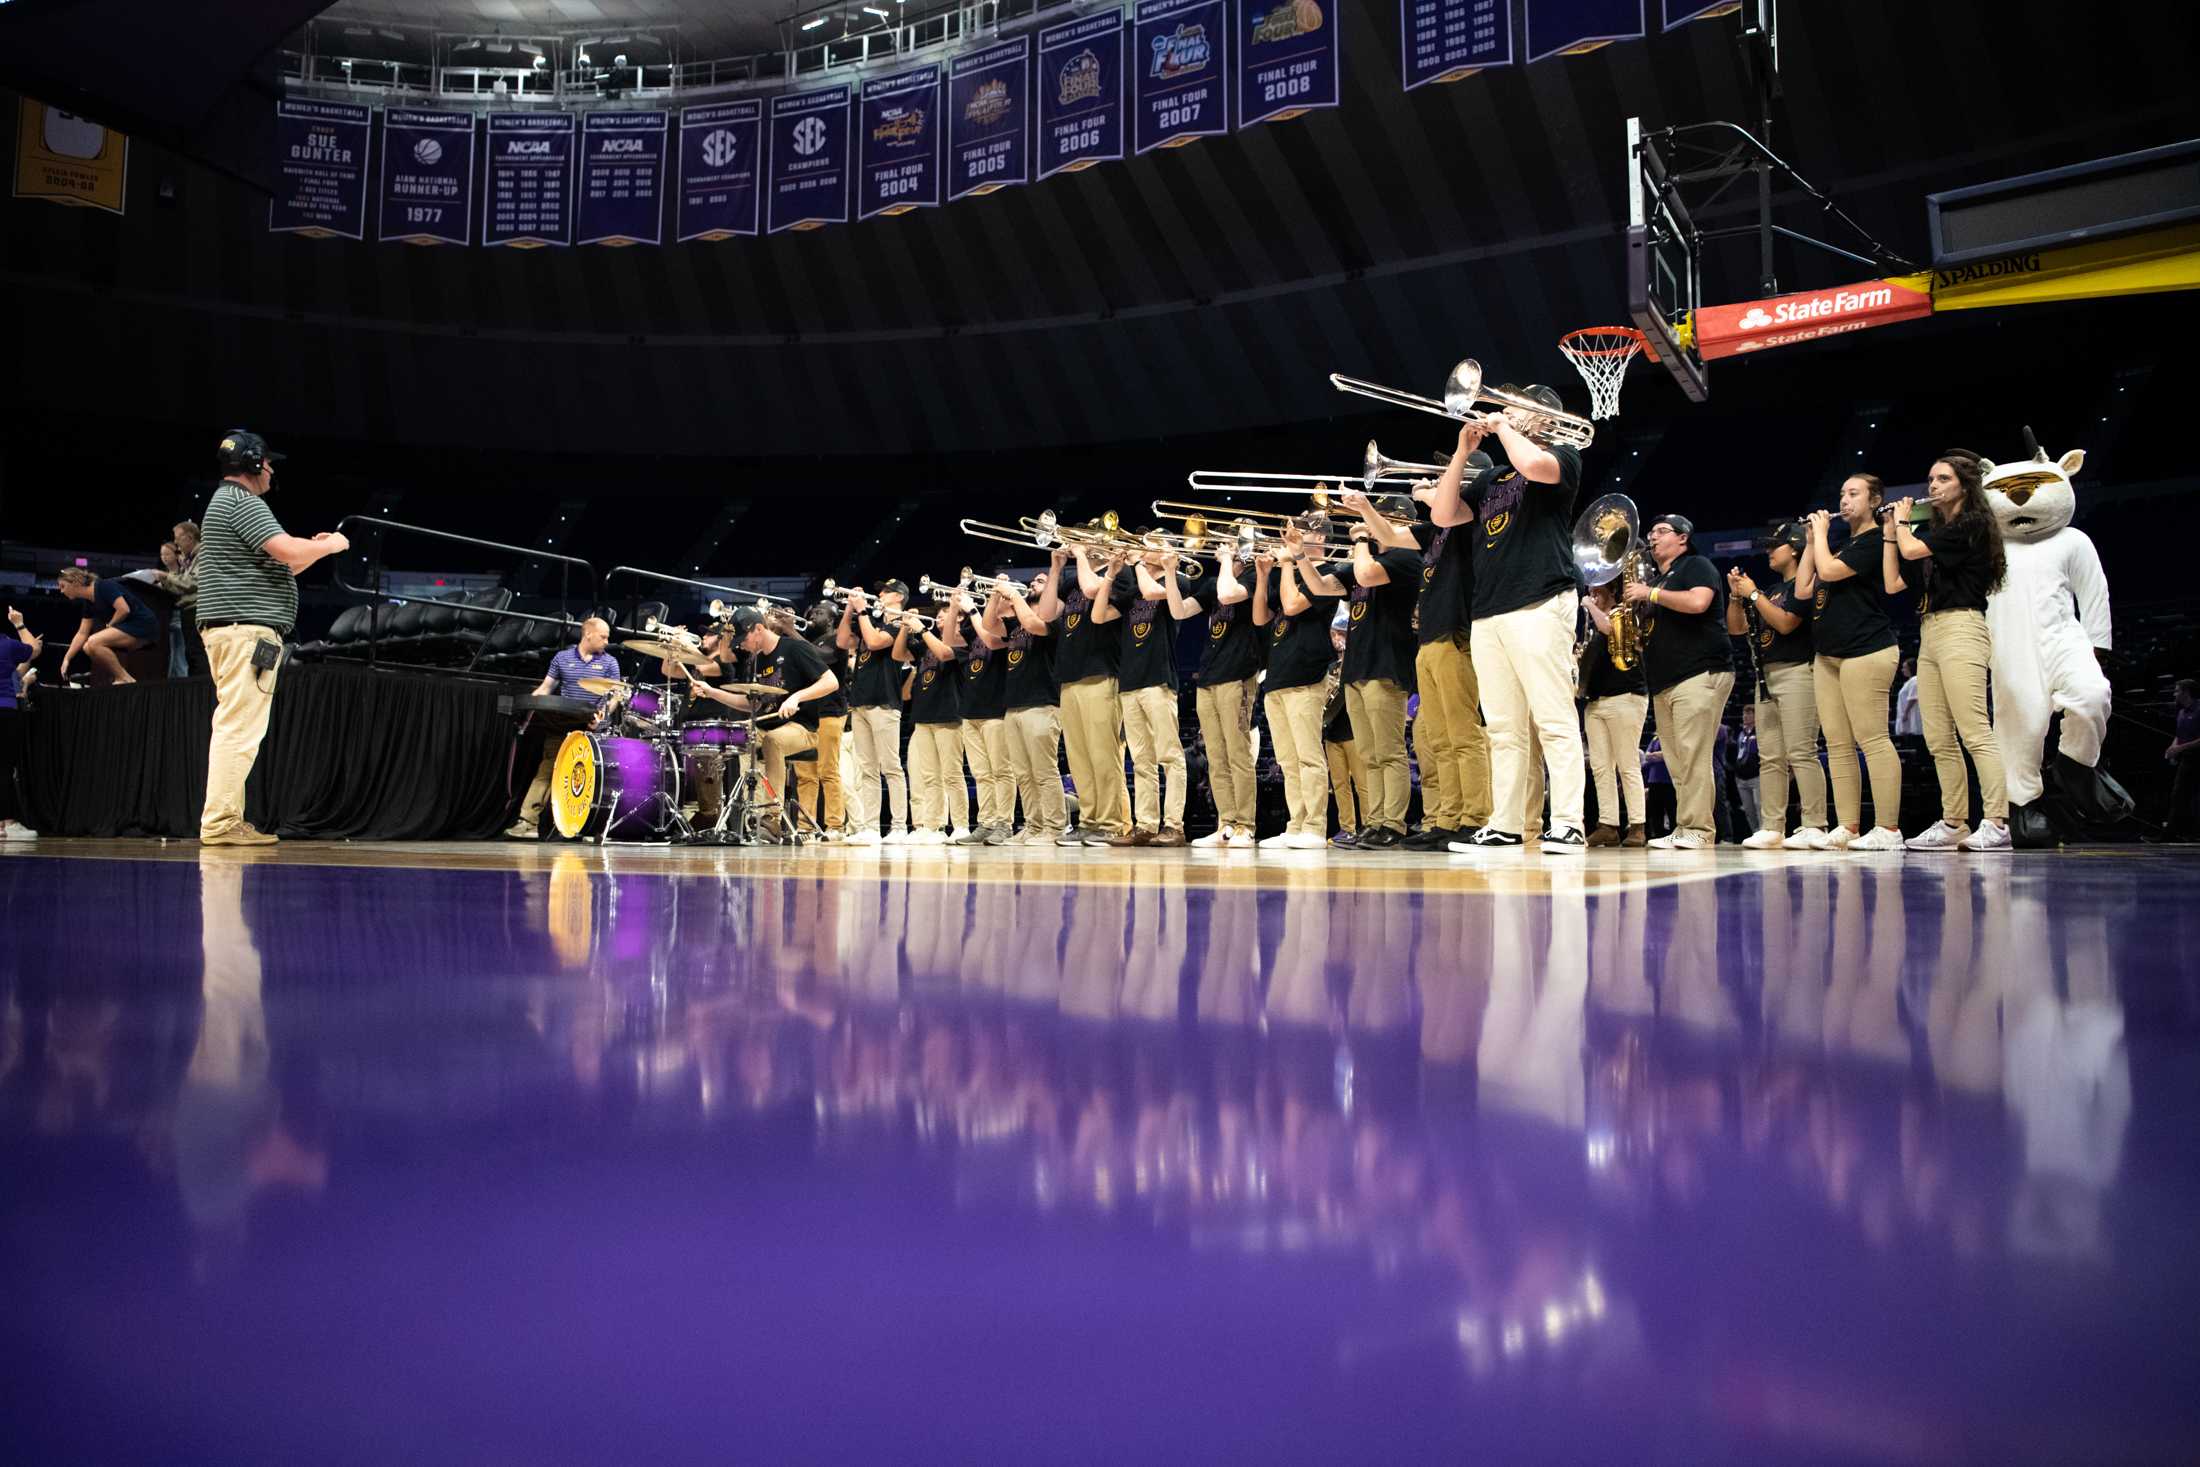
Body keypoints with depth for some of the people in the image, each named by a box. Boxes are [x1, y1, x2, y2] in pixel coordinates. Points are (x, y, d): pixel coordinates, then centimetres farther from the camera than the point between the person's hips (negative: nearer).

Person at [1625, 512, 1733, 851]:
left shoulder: (1696, 566, 2)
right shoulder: (1653, 578, 26)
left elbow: (1698, 602, -18)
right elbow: (1647, 627, 29)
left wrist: (1650, 594, -10)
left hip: (1700, 673, -8)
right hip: (1663, 682, 9)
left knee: (1693, 755, -15)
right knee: (1675, 761, 3)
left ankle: (1699, 830, -17)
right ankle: (1683, 829, 4)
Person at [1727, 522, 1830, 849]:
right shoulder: (1771, 591, 22)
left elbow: (1785, 623, -16)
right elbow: (1737, 628, 22)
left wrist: (1753, 594, -8)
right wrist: (1736, 595, 9)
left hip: (1796, 672, -9)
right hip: (1766, 677, 9)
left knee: (1801, 753, -14)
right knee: (1770, 758, 5)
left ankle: (1814, 828, -16)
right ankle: (1771, 828, 6)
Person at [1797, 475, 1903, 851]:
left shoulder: (1874, 541, -5)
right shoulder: (1844, 545, 23)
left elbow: (1829, 571, -17)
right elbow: (1803, 589, 19)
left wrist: (1822, 531, -2)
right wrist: (1812, 540, 16)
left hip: (1865, 653, -9)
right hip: (1828, 656, 9)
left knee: (1872, 739, -12)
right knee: (1838, 745, 5)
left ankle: (1888, 830, -13)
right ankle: (1848, 829, 5)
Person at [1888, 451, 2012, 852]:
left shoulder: (1972, 523, -2)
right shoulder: (1934, 532, 22)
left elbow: (1912, 550, -14)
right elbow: (1893, 583, 19)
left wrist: (1902, 521, 6)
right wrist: (1891, 530, 17)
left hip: (1959, 628, -9)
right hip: (1929, 633, 9)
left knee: (1975, 732, -15)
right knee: (1939, 740, 5)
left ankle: (1997, 823, -18)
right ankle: (1953, 824, 7)